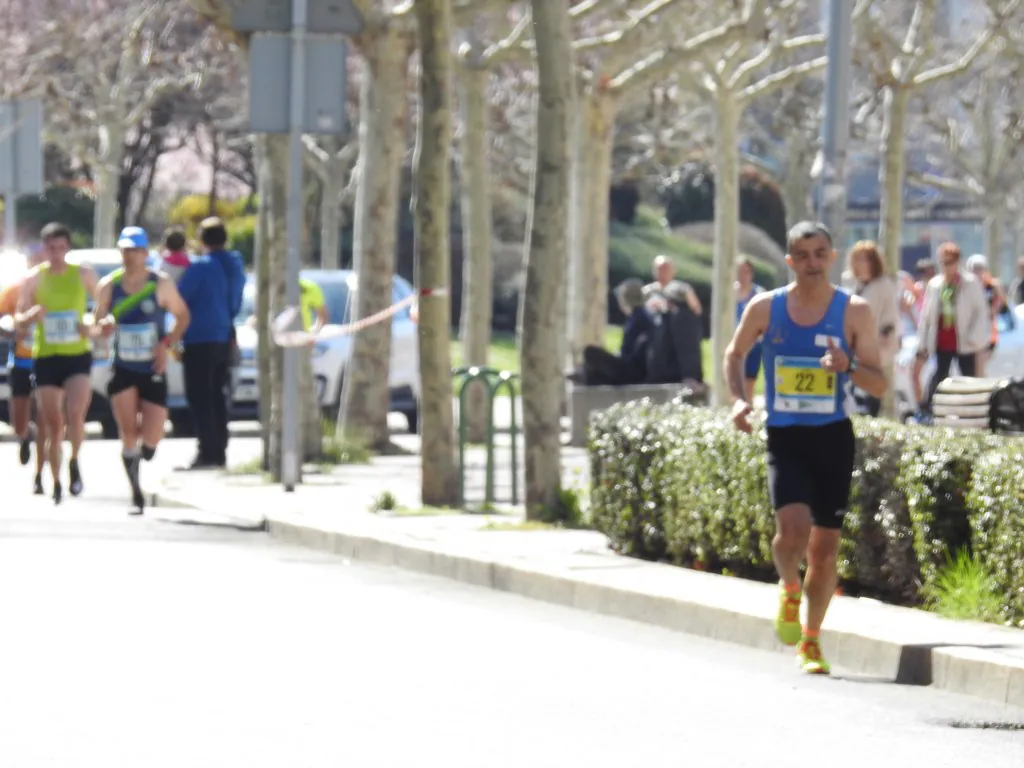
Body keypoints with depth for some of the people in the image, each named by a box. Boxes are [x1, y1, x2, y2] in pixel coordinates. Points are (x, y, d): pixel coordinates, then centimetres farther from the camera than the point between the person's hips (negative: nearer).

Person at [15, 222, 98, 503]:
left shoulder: (84, 274, 1)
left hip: (78, 356, -1)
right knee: (52, 425, 2)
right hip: (46, 357, 1)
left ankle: (74, 462, 5)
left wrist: (93, 327, -10)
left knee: (75, 413, -22)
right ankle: (56, 484, 16)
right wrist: (31, 315, -19)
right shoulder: (34, 278, 2)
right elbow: (18, 323, 5)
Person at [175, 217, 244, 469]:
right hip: (224, 339, 7)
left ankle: (207, 452, -11)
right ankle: (219, 451, 14)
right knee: (217, 398, 13)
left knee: (200, 398, -5)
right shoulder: (235, 266, 9)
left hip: (200, 340, -7)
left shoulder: (200, 266, -14)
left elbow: (180, 299, -11)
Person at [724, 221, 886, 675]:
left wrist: (848, 367, -22)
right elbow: (735, 354, 16)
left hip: (833, 437, 1)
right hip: (785, 437, -1)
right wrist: (739, 399, -1)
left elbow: (879, 385, -2)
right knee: (793, 526, -23)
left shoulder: (854, 312, -3)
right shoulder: (765, 308, 0)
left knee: (825, 548, 4)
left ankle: (810, 641, 22)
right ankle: (789, 590, 10)